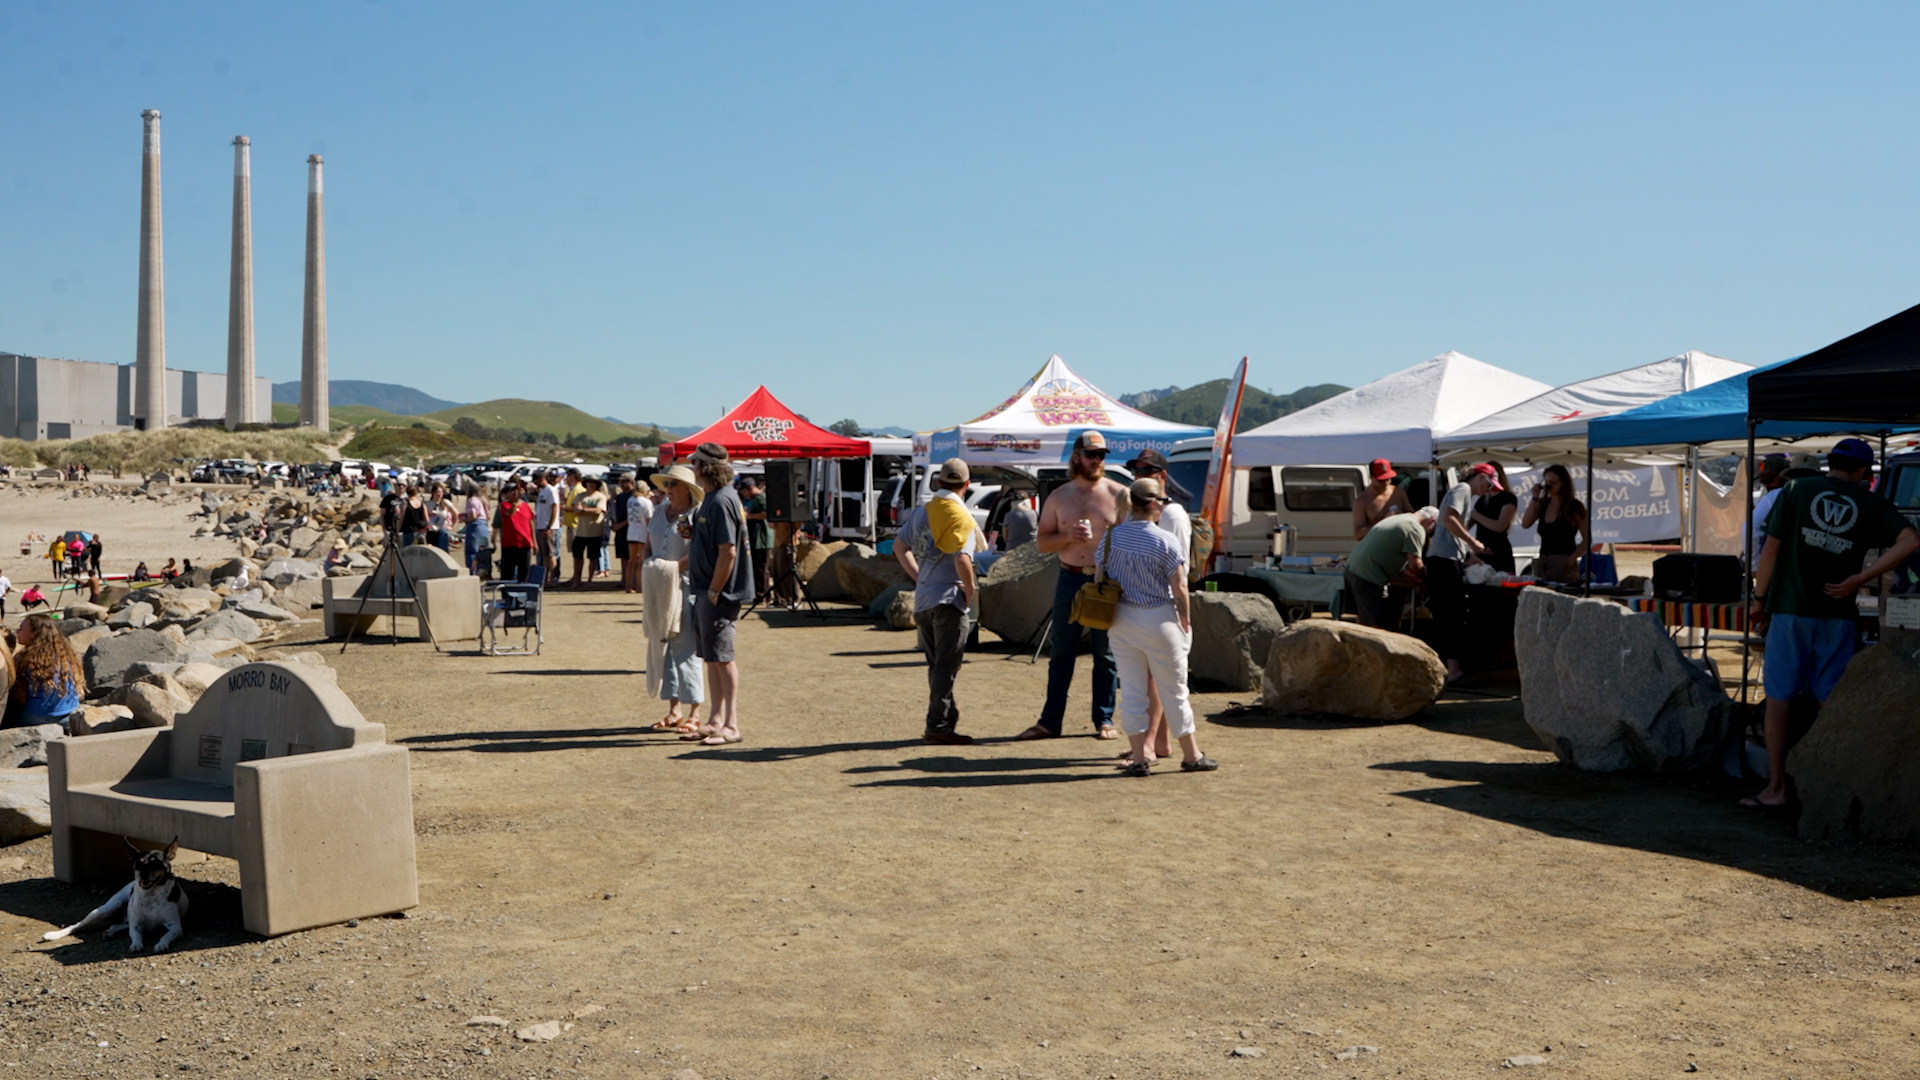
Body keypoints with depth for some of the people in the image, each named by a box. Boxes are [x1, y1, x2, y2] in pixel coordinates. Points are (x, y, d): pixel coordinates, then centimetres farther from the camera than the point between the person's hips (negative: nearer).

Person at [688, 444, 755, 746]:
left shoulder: (721, 501, -19)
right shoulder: (713, 498, 13)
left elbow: (728, 552, -23)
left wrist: (714, 591, -19)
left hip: (720, 593, -10)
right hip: (705, 589, 10)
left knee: (721, 658, -6)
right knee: (712, 656, 16)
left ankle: (731, 726, -2)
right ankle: (716, 717, 25)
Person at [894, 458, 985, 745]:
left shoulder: (921, 511, 9)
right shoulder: (961, 517, -11)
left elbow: (899, 546, 16)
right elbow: (962, 560, -24)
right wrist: (970, 591, -10)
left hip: (922, 600, 7)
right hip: (950, 599, -7)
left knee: (937, 665, 16)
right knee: (947, 667, -4)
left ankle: (947, 714, 25)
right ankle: (938, 725, -6)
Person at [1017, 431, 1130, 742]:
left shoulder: (1118, 494, 1)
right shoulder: (1059, 497, 8)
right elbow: (1042, 541, 8)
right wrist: (1069, 536, -10)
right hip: (1069, 579, 2)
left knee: (1106, 655, 4)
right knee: (1060, 654, 5)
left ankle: (1104, 720, 13)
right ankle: (1050, 721, 10)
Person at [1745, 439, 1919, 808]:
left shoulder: (1796, 491, 1)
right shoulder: (1871, 504, 4)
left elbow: (1771, 548, -3)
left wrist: (1759, 598, 7)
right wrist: (1858, 579, -9)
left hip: (1790, 610, -1)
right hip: (1838, 615, 1)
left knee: (1779, 697, 5)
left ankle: (1776, 786, 5)